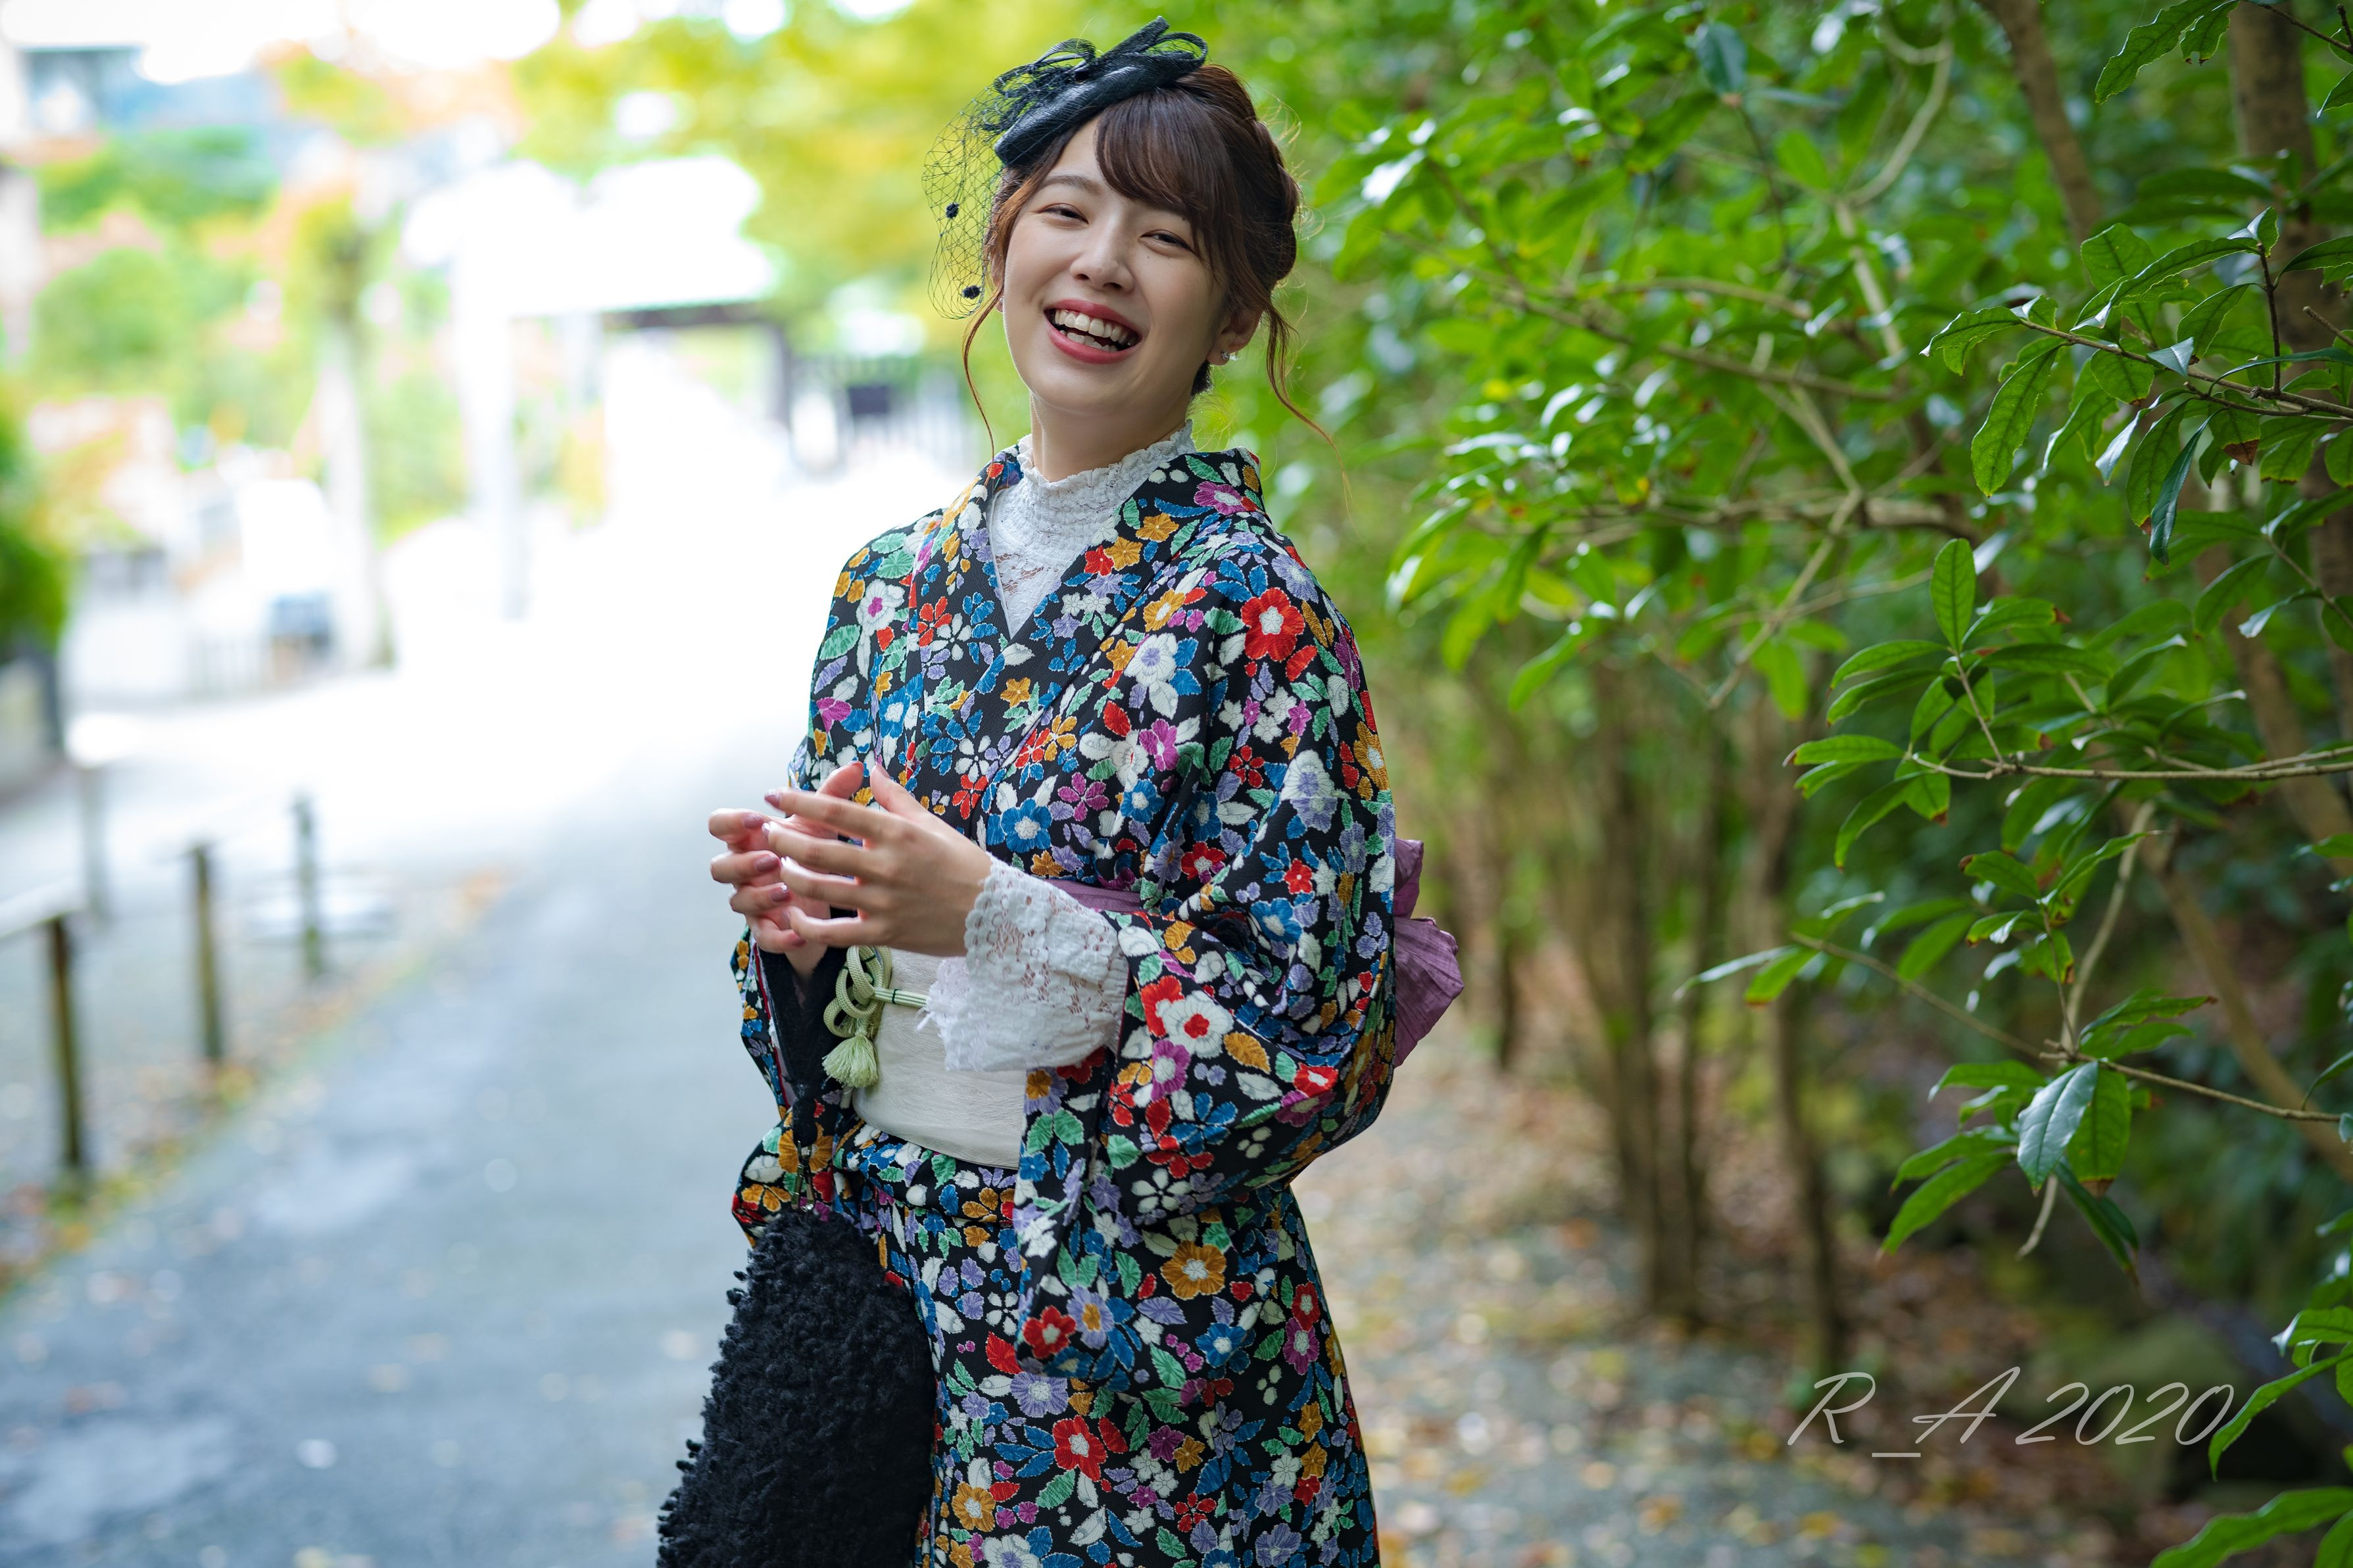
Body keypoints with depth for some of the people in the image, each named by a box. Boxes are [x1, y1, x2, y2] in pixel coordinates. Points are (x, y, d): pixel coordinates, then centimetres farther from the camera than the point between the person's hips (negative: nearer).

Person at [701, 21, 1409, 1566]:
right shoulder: (895, 581, 6)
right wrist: (791, 914, -9)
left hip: (1131, 1324, -5)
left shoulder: (1253, 610, -12)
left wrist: (991, 913, -23)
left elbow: (1321, 1041, -16)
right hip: (876, 1273, 5)